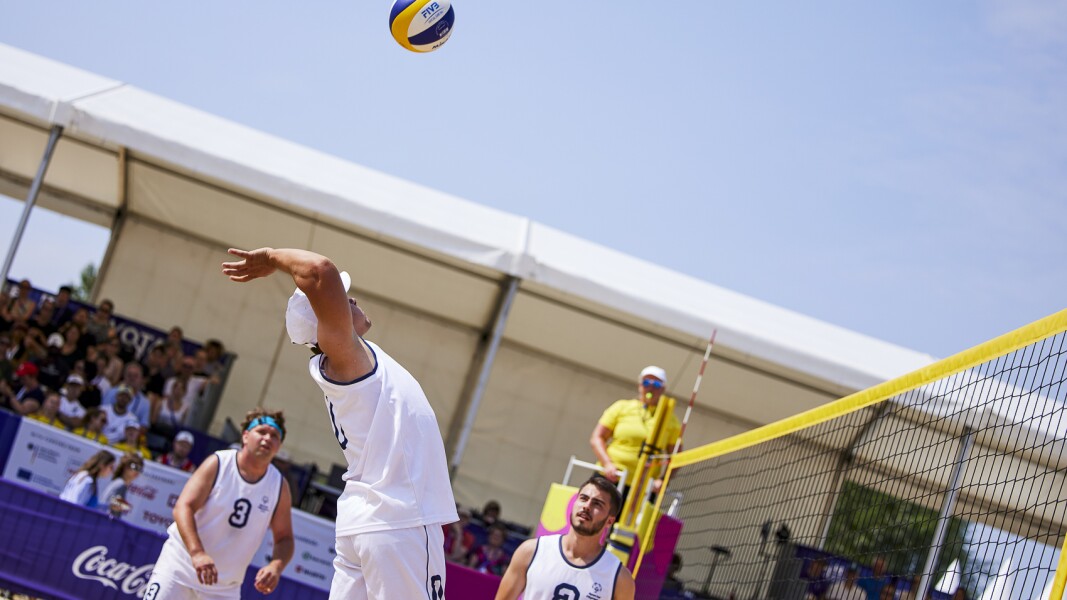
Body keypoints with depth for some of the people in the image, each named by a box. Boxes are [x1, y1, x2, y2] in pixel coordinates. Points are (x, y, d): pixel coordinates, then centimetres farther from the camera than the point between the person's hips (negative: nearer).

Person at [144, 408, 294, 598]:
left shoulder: (279, 486, -1)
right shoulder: (218, 464, -9)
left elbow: (284, 538, 5)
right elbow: (183, 507, -18)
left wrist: (275, 567, -19)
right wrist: (197, 553, -35)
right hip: (180, 567, -3)